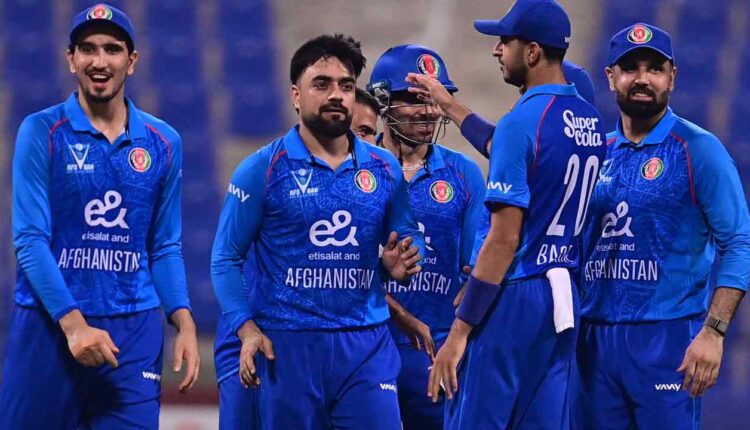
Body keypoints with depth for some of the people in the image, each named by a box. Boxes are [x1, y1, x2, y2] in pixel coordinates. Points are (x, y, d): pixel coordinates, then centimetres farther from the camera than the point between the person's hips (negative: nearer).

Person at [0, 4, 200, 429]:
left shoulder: (163, 143, 9)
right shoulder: (42, 132, -1)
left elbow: (165, 247, 14)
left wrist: (184, 323, -1)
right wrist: (73, 323, -17)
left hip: (135, 329, 2)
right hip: (50, 324, -2)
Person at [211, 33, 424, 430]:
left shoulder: (384, 169, 9)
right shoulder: (263, 170, 1)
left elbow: (407, 237, 19)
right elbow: (226, 259, 1)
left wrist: (400, 264, -6)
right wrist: (246, 329, -12)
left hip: (367, 342, 2)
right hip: (287, 345, -2)